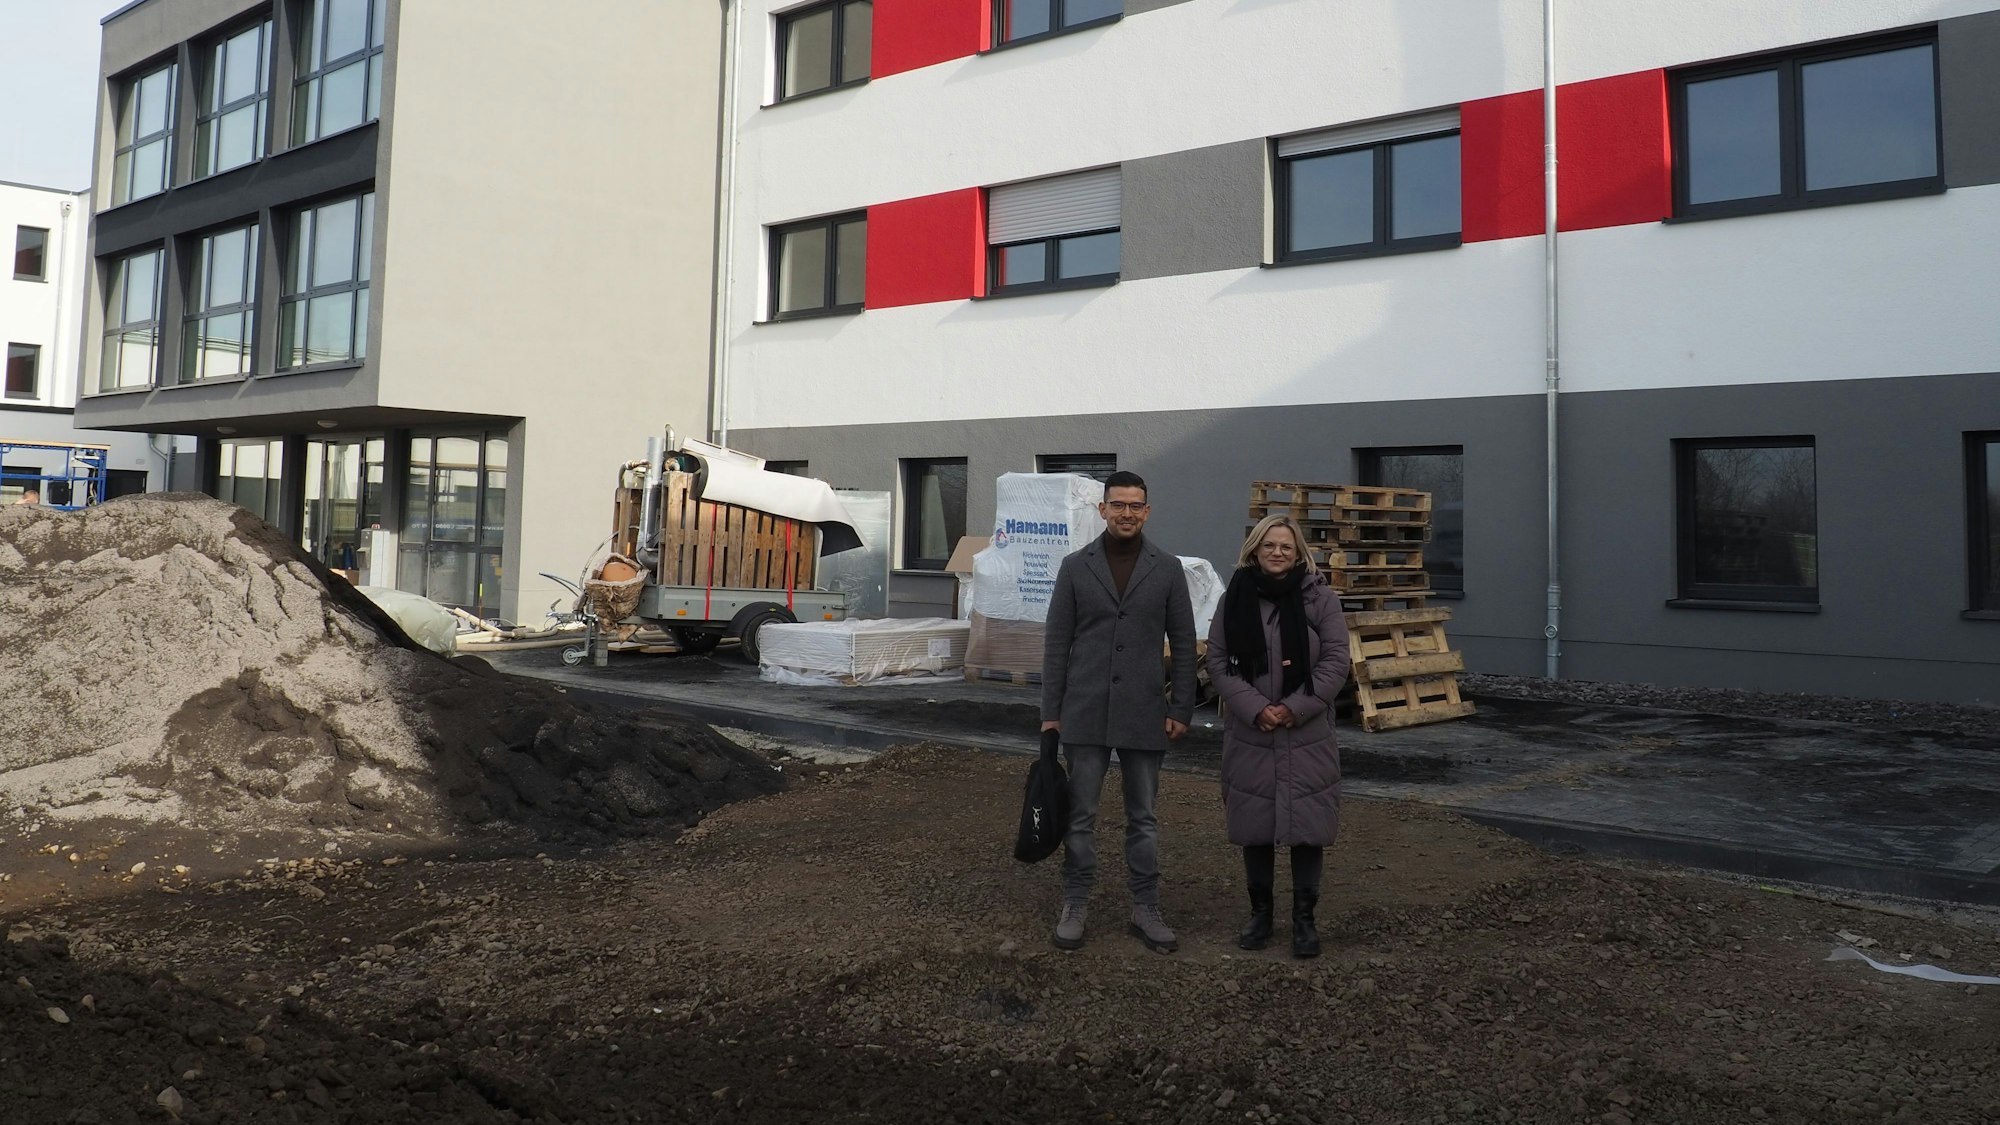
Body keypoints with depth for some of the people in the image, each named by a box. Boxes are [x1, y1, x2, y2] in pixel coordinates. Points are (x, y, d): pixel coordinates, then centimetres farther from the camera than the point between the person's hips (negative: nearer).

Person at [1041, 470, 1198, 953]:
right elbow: (1057, 642, 2)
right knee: (1080, 815, 6)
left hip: (1143, 715, 0)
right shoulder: (1076, 567, 2)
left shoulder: (1167, 569, 2)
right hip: (1085, 714, 0)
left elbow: (1183, 643, 4)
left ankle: (1145, 910, 20)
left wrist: (1181, 709, -1)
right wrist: (1050, 711, -1)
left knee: (1143, 818, 10)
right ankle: (1076, 905, 18)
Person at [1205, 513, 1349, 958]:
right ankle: (1260, 913, 25)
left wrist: (1294, 708, -13)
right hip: (1249, 737, 1)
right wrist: (1255, 709, -12)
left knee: (1307, 828, 2)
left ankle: (1304, 918, 16)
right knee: (1255, 828, 9)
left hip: (1307, 738, -1)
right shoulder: (1235, 599, 3)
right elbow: (1218, 662, 0)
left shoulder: (1320, 598, -1)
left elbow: (1335, 662, -4)